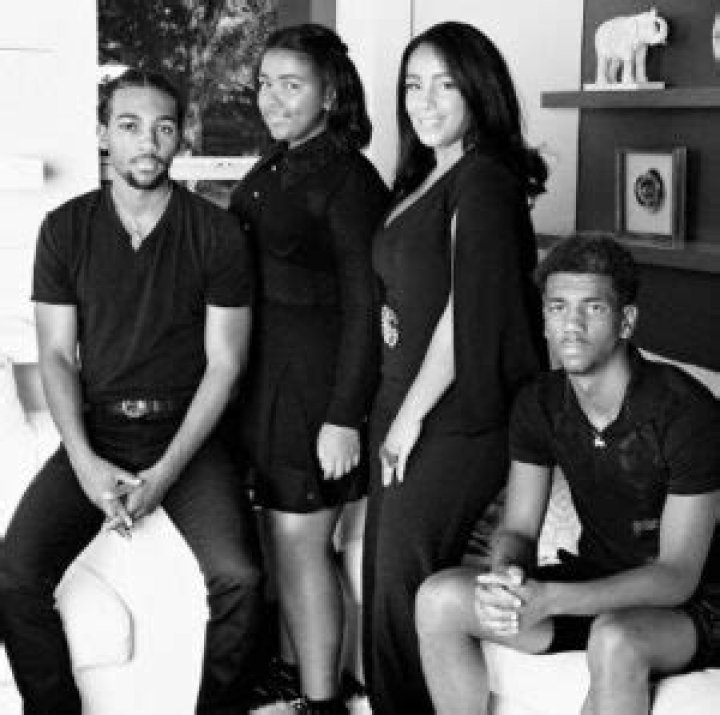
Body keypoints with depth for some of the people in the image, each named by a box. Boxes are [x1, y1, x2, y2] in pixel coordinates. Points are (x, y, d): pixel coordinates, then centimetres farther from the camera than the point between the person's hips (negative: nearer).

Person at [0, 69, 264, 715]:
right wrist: (86, 462, -13)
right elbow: (56, 355, 3)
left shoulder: (217, 233, -2)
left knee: (237, 577, -25)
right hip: (94, 432, 2)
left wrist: (166, 471, -13)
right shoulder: (65, 229, 4)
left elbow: (224, 362, -3)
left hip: (189, 431, -1)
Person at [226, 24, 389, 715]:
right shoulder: (272, 167, 11)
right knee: (282, 535, 16)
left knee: (300, 541, -2)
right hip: (261, 365, 8)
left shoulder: (349, 179, -13)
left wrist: (342, 417, -19)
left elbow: (362, 308, -16)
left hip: (314, 372, -8)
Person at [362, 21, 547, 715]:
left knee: (405, 579, -2)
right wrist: (387, 315, 3)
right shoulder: (424, 179, 14)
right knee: (383, 572, 13)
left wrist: (411, 417, -13)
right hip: (402, 407, 9)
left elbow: (468, 312, -18)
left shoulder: (485, 182, -14)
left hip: (456, 420, -9)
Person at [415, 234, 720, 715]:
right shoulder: (540, 405, -3)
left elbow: (677, 576, -22)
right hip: (597, 585, 6)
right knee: (439, 600, -14)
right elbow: (519, 530, 0)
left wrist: (549, 598, -34)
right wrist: (506, 577, -26)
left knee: (615, 641, -40)